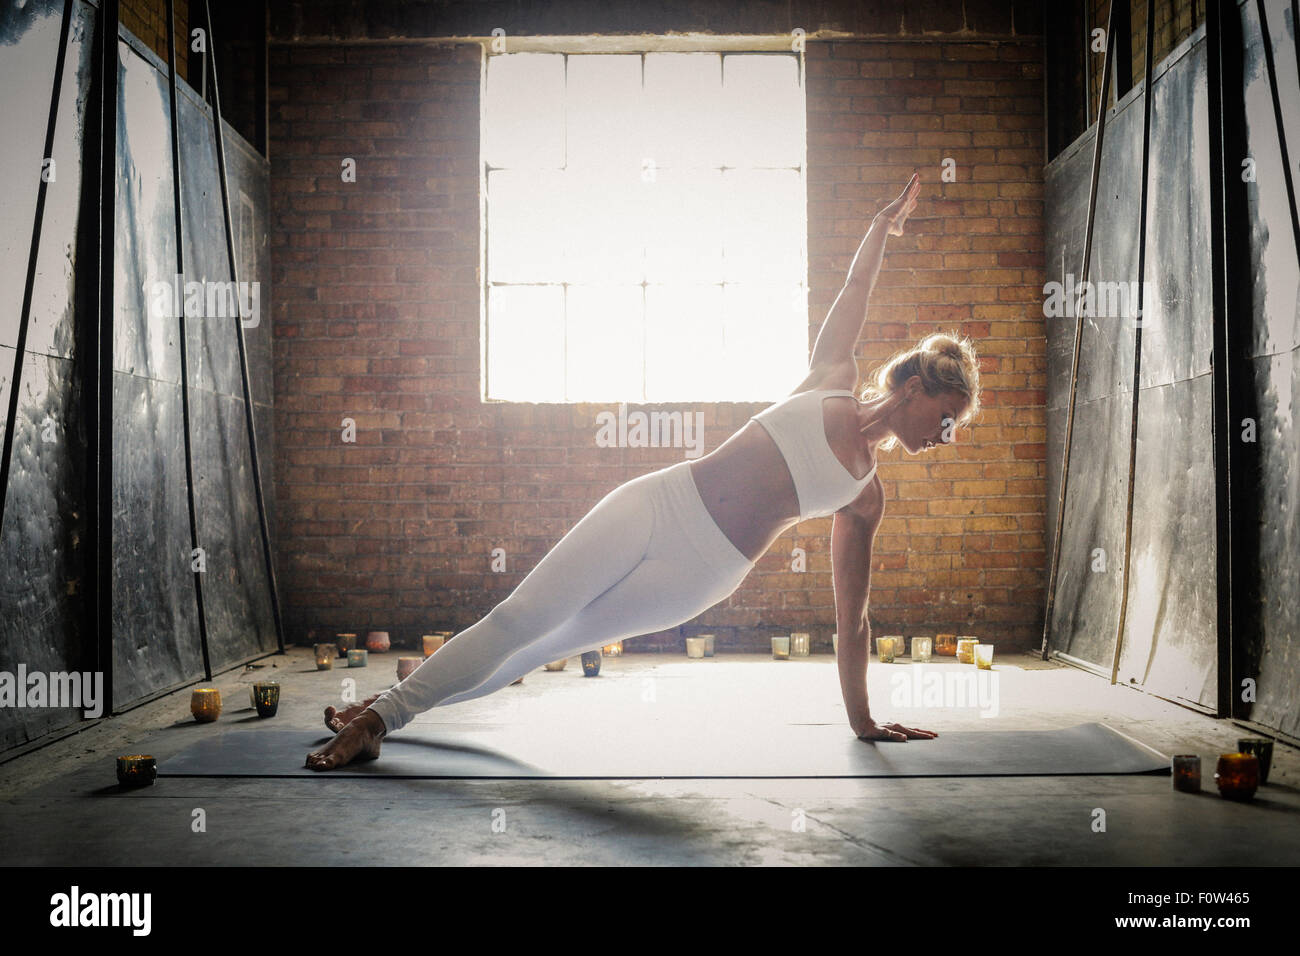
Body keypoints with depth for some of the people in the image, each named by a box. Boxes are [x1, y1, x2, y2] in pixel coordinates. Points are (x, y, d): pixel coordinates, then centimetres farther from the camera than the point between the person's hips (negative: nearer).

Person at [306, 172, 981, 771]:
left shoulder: (865, 498, 8)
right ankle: (380, 710, 11)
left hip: (699, 577, 1)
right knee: (521, 616, -5)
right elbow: (854, 292, 17)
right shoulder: (834, 379, 6)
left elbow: (851, 616, 11)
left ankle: (386, 714, 12)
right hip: (658, 505, 0)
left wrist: (862, 719, 11)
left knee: (547, 645, 0)